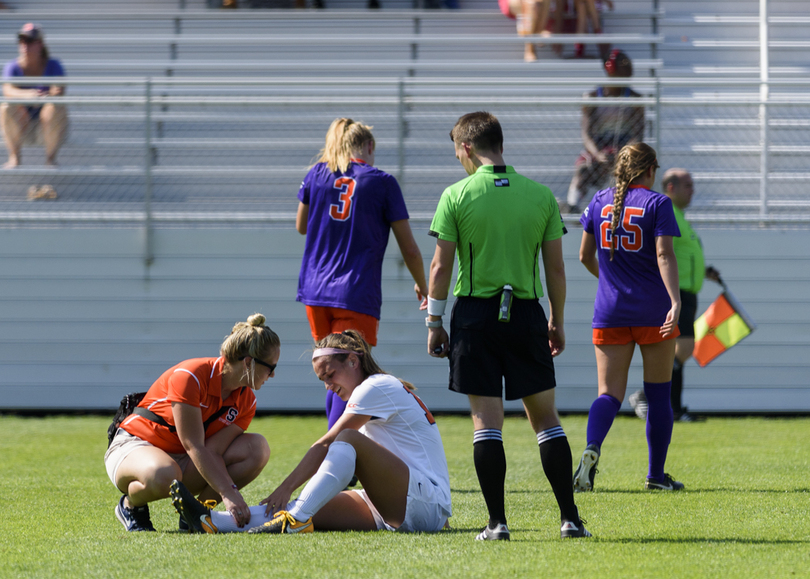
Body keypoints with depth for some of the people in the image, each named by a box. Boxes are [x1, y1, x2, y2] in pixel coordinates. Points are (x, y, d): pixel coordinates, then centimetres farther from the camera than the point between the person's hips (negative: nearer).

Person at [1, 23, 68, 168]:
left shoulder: (53, 65, -4)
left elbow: (59, 90, -23)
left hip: (47, 120, -1)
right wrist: (26, 94, -49)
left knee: (56, 107, -34)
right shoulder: (13, 67, -4)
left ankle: (51, 157, -17)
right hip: (22, 120, 1)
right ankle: (14, 157, -16)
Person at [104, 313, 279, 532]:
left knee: (257, 447, -15)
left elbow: (213, 451, -12)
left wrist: (232, 493, -31)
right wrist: (228, 493, -37)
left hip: (183, 462, 6)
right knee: (163, 474, -45)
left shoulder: (246, 402, -4)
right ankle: (130, 505, -8)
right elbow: (194, 447, -29)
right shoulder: (190, 376, -26)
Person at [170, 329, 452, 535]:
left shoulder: (377, 387, -6)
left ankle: (297, 519, -37)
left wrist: (287, 487, -13)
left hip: (428, 502, -9)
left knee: (349, 440, -25)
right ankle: (215, 521, -23)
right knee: (318, 508, -9)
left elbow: (324, 446, -11)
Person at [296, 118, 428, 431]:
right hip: (357, 296, -4)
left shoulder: (317, 175, 7)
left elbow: (302, 226, 23)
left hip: (316, 292, 4)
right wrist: (422, 287, 17)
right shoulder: (382, 182, -3)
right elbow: (409, 249, 1)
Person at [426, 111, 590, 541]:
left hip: (476, 314, -2)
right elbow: (556, 269, 4)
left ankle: (497, 522, -2)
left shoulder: (457, 196, -4)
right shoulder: (541, 195, 3)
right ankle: (570, 518, 5)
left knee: (486, 420, 1)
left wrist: (434, 322, 5)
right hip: (526, 313, 2)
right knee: (545, 417, 9)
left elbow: (441, 267, -4)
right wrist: (556, 323, 14)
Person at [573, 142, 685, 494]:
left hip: (610, 312, 3)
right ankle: (656, 475, 14)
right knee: (658, 395, 10)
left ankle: (592, 448, -29)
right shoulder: (657, 204, -5)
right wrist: (675, 301, -23)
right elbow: (664, 255, -17)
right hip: (654, 312, -3)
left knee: (609, 393, 0)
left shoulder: (600, 202, 6)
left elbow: (585, 257, 12)